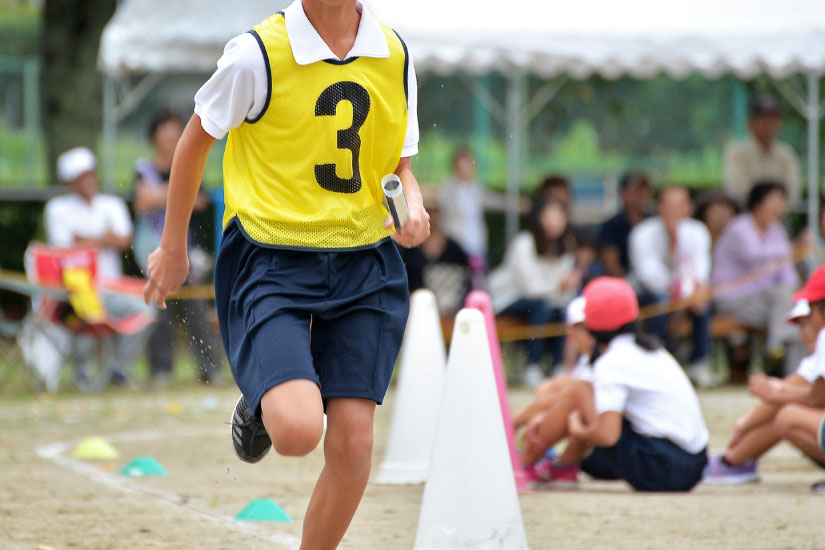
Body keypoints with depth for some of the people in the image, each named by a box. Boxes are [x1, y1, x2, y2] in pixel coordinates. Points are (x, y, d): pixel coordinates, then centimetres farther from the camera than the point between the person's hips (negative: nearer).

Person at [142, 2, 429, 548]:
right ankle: (262, 403, 17)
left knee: (353, 444, -5)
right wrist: (173, 248, 12)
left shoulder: (394, 57, 3)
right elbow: (198, 137, 5)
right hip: (272, 262, -4)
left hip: (364, 264, 4)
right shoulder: (258, 54, -11)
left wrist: (414, 207, -8)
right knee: (298, 431, -22)